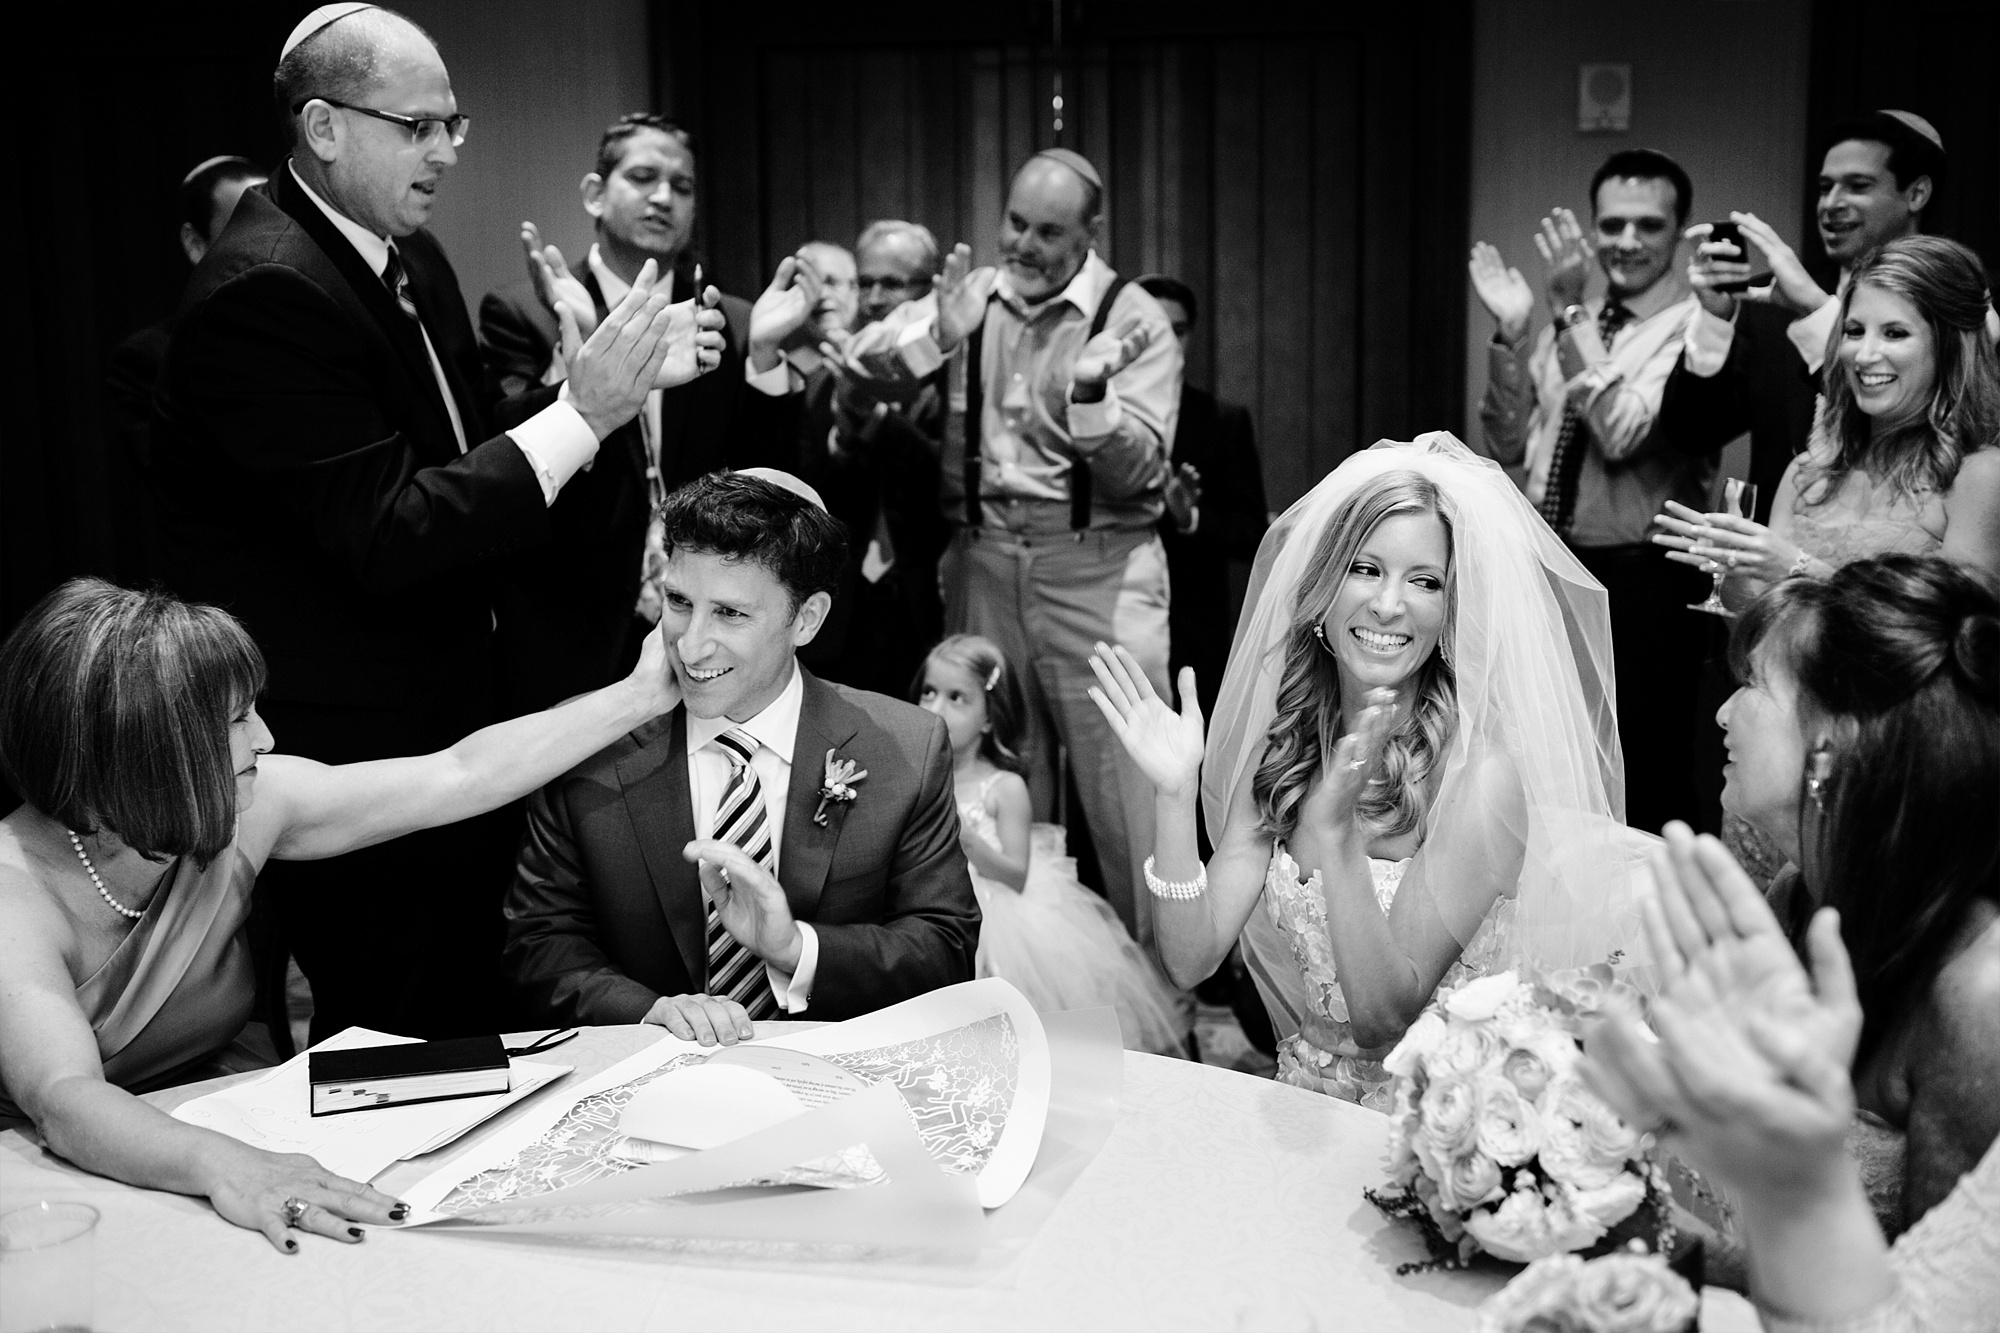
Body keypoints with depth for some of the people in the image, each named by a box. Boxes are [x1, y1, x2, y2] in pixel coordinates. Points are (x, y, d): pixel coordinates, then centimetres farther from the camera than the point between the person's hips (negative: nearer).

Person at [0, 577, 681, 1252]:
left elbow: (462, 775, -3)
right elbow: (64, 1102, -40)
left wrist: (641, 693, -2)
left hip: (232, 1129, 6)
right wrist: (222, 1166, -59)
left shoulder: (238, 810, -8)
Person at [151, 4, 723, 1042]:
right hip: (354, 756, -9)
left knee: (473, 1031, 18)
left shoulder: (410, 259, 8)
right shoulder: (267, 292, -21)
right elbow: (384, 535, -25)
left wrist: (623, 375, -2)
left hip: (448, 718, 9)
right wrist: (581, 412, -25)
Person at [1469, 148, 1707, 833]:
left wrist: (1571, 312, -22)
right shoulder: (1568, 325, 10)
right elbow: (1509, 446, 9)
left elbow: (1626, 433, -23)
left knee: (1644, 794, 4)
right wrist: (1511, 333, -4)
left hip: (1642, 588, -6)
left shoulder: (1695, 326, -10)